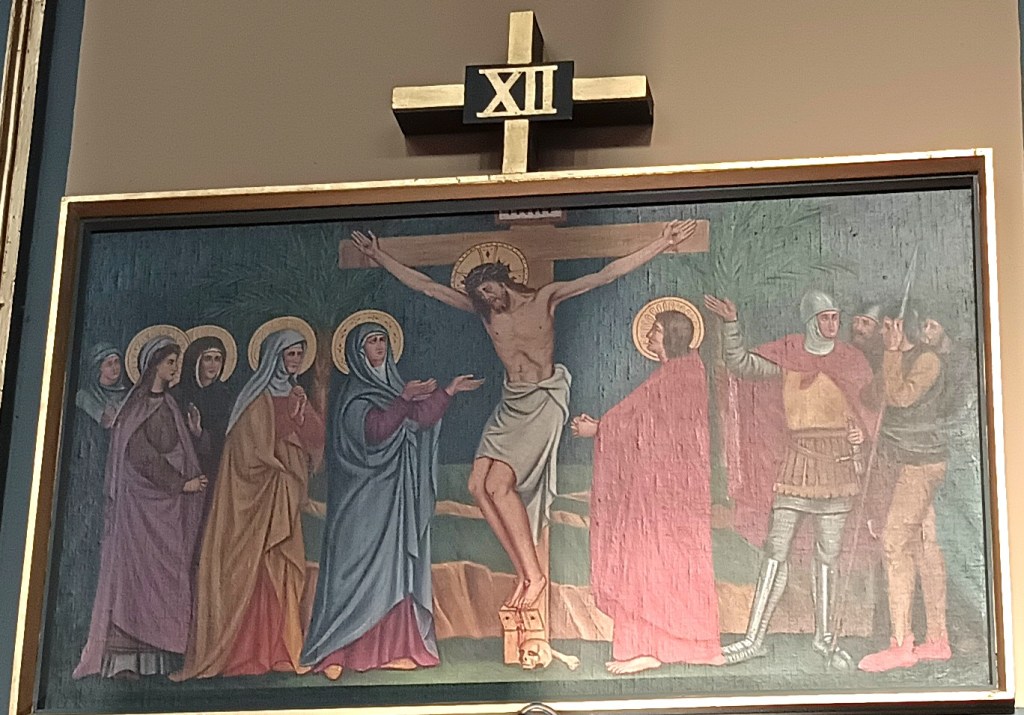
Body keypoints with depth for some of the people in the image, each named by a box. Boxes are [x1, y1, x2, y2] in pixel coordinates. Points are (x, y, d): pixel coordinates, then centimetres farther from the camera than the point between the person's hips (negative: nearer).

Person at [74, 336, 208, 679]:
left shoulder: (169, 406, 18)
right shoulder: (136, 404, -5)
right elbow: (139, 454, -13)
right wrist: (180, 483, -11)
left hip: (168, 502, 8)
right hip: (140, 499, -7)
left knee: (164, 573, 1)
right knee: (133, 567, -11)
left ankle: (154, 656, -1)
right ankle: (122, 659, -13)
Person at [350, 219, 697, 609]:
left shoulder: (545, 298, -6)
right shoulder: (483, 310, 6)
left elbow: (606, 274, -9)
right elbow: (426, 286, 10)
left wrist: (662, 243, -14)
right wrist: (379, 256, 10)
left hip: (543, 401, -6)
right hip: (510, 404, 6)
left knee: (499, 484, -19)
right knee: (479, 484, -9)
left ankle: (534, 573, -10)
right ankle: (524, 571, -3)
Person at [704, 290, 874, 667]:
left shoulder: (849, 359, 6)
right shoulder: (787, 356, 2)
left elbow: (865, 412, 12)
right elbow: (740, 364, -7)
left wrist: (858, 453, 1)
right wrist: (730, 323, -19)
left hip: (837, 462, 1)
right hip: (797, 459, -1)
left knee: (828, 552, 5)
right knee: (776, 548, -4)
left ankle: (824, 637, 15)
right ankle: (754, 638, -1)